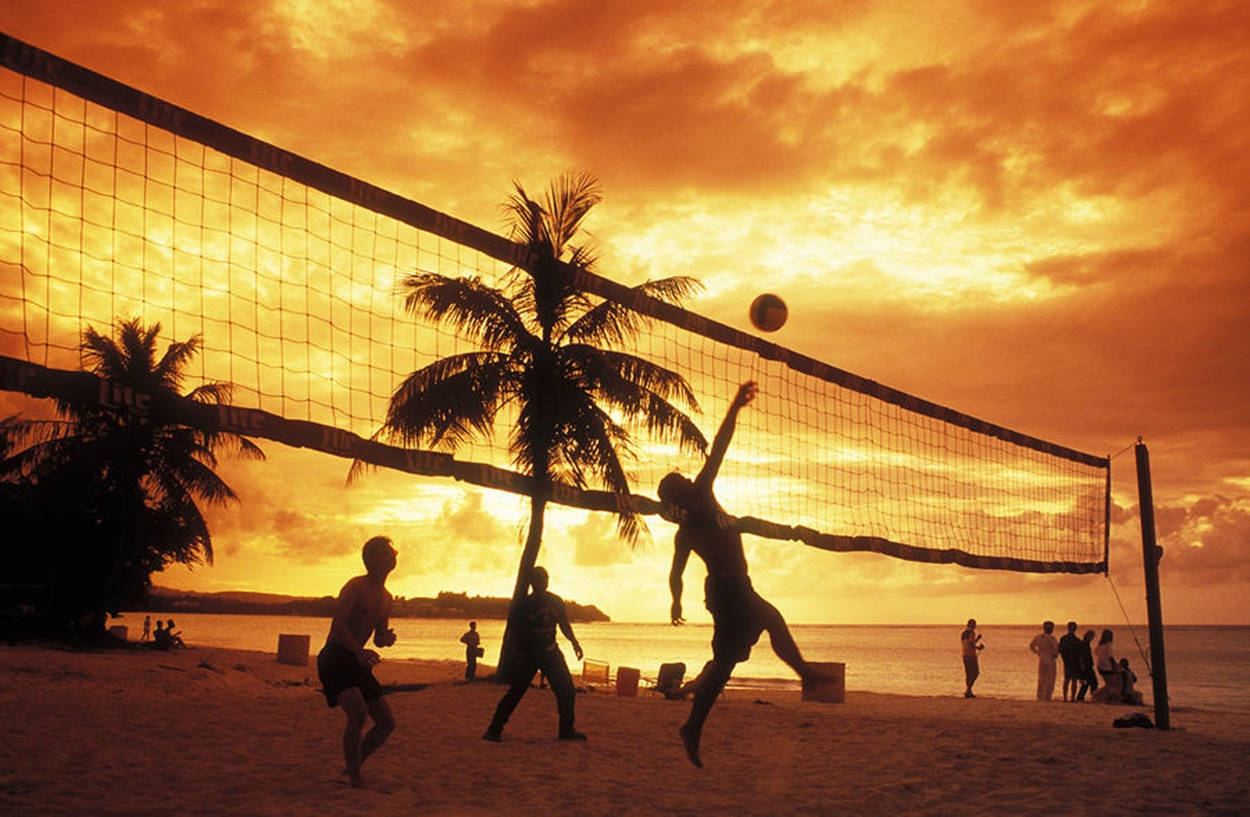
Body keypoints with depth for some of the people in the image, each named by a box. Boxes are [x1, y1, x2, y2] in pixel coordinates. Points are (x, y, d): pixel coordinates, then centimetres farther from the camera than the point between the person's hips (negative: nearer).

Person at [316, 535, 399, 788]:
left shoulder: (386, 598, 14)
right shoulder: (356, 586, -10)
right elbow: (338, 625, -21)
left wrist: (387, 638, -3)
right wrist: (360, 652, -32)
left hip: (357, 662, 8)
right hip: (334, 658, -8)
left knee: (387, 723, 4)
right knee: (358, 713, -28)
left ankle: (353, 767, 22)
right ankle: (354, 778, -16)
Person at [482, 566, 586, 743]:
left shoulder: (556, 602, 4)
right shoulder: (525, 604, -10)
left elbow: (564, 625, 14)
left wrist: (574, 643, 3)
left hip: (550, 652, 5)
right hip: (528, 654, -5)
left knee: (566, 689, 3)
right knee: (515, 692, -9)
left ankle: (567, 730, 16)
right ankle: (494, 730, -2)